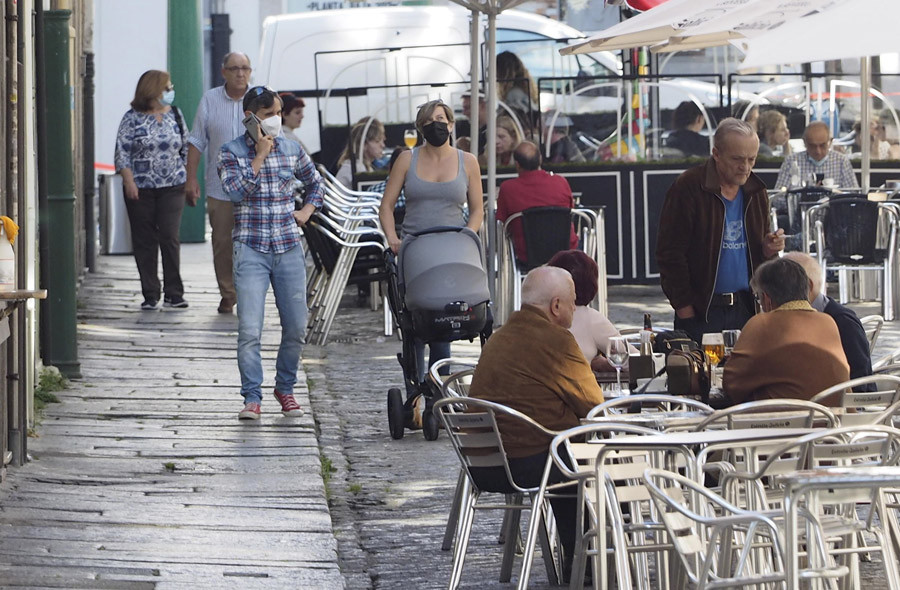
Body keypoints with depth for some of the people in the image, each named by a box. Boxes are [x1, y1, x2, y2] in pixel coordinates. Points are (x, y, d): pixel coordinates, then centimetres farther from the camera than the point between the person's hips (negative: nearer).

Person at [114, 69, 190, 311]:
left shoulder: (175, 115, 9)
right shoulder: (132, 119, -1)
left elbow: (187, 148, 15)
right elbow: (122, 152, -3)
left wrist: (190, 178, 10)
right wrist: (129, 181, -12)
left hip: (172, 187, 2)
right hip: (140, 189, -2)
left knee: (170, 237, -7)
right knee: (144, 241, 1)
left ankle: (173, 293, -2)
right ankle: (150, 295, 7)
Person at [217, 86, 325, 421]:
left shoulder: (292, 150, 9)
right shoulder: (232, 152, -1)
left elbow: (315, 183, 25)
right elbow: (236, 190, -17)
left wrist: (306, 211, 9)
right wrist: (260, 155, -15)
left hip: (288, 247, 4)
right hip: (250, 249, -3)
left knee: (296, 327, 4)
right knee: (249, 330, -12)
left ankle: (285, 388, 23)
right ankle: (252, 397, -5)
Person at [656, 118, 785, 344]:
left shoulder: (755, 191, 11)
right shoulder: (687, 188, -8)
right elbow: (670, 255, -9)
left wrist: (767, 249, -2)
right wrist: (685, 312, -12)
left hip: (746, 308, 5)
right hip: (701, 312, -5)